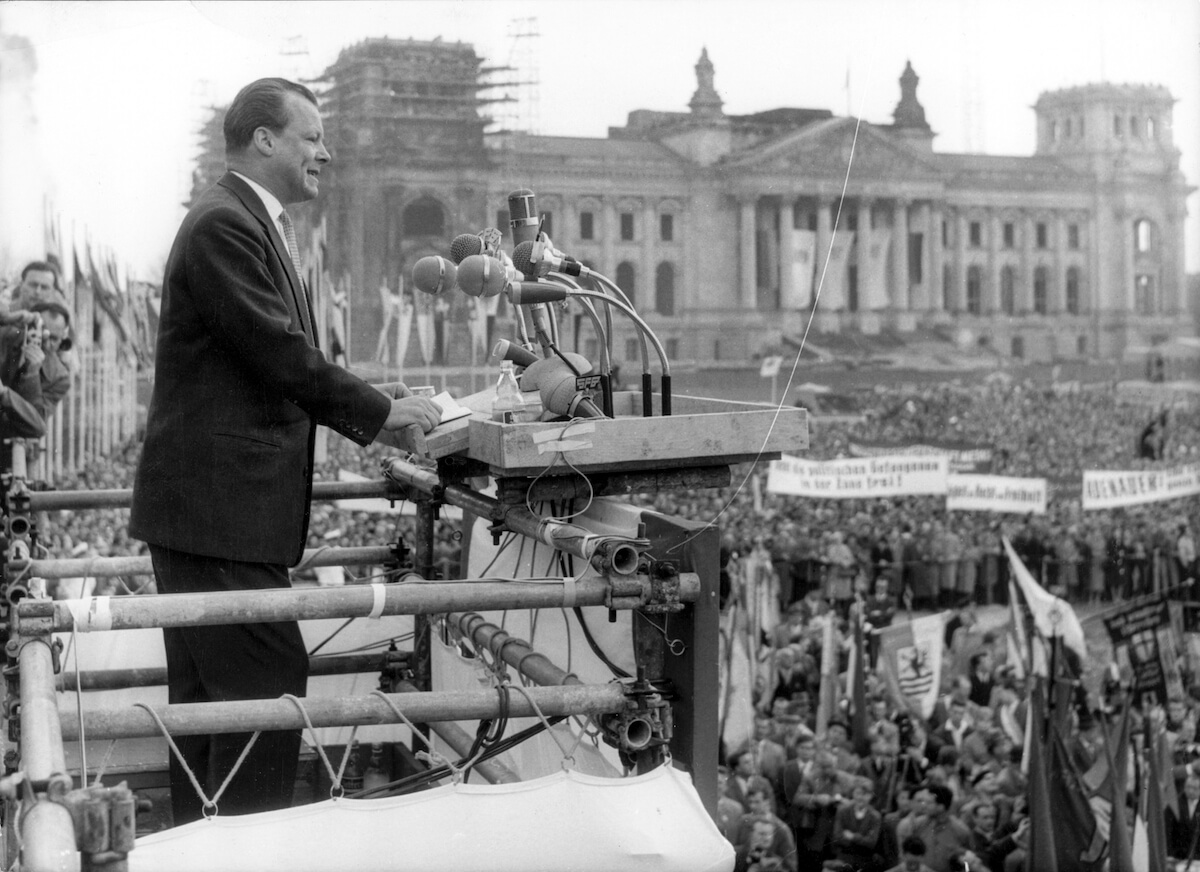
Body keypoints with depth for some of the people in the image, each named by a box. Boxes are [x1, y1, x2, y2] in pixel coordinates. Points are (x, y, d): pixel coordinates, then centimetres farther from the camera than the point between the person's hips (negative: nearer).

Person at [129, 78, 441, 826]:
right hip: (219, 504, -11)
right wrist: (380, 412, -10)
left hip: (214, 503, 11)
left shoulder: (259, 224, 18)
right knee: (271, 688, -11)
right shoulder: (224, 225, -14)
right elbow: (281, 352, -19)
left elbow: (281, 359, 20)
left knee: (204, 695, 13)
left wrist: (368, 405, 9)